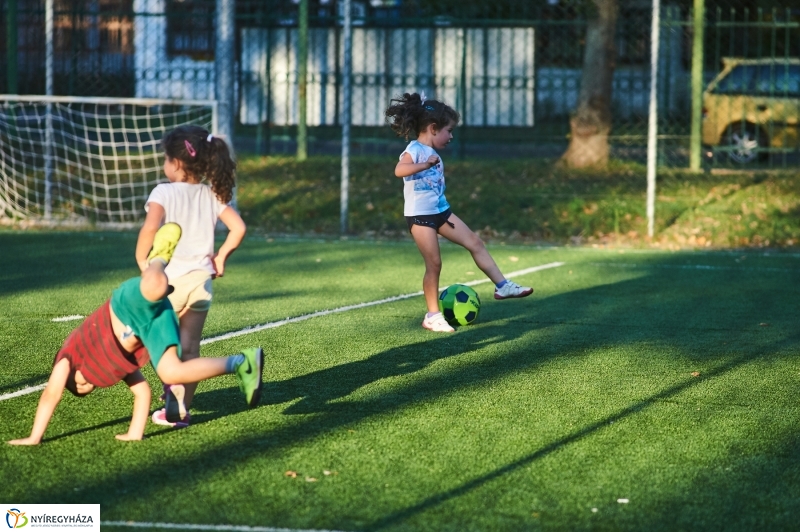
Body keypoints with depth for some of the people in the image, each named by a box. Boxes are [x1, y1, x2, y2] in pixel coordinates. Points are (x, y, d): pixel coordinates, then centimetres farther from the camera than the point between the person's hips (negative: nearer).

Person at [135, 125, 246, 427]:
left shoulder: (164, 193, -10)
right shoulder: (213, 195, 5)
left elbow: (150, 227, -26)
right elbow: (238, 227, -2)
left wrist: (142, 260, -13)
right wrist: (220, 257, 10)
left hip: (170, 279, -4)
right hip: (201, 279, 4)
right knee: (190, 348, 9)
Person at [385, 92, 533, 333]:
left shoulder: (433, 153, 11)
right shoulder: (415, 150, -16)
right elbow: (399, 170, -36)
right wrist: (426, 165, -45)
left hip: (440, 211, 9)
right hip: (420, 215, -9)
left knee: (475, 243, 6)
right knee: (434, 263, -7)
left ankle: (502, 286, 13)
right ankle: (432, 315, 3)